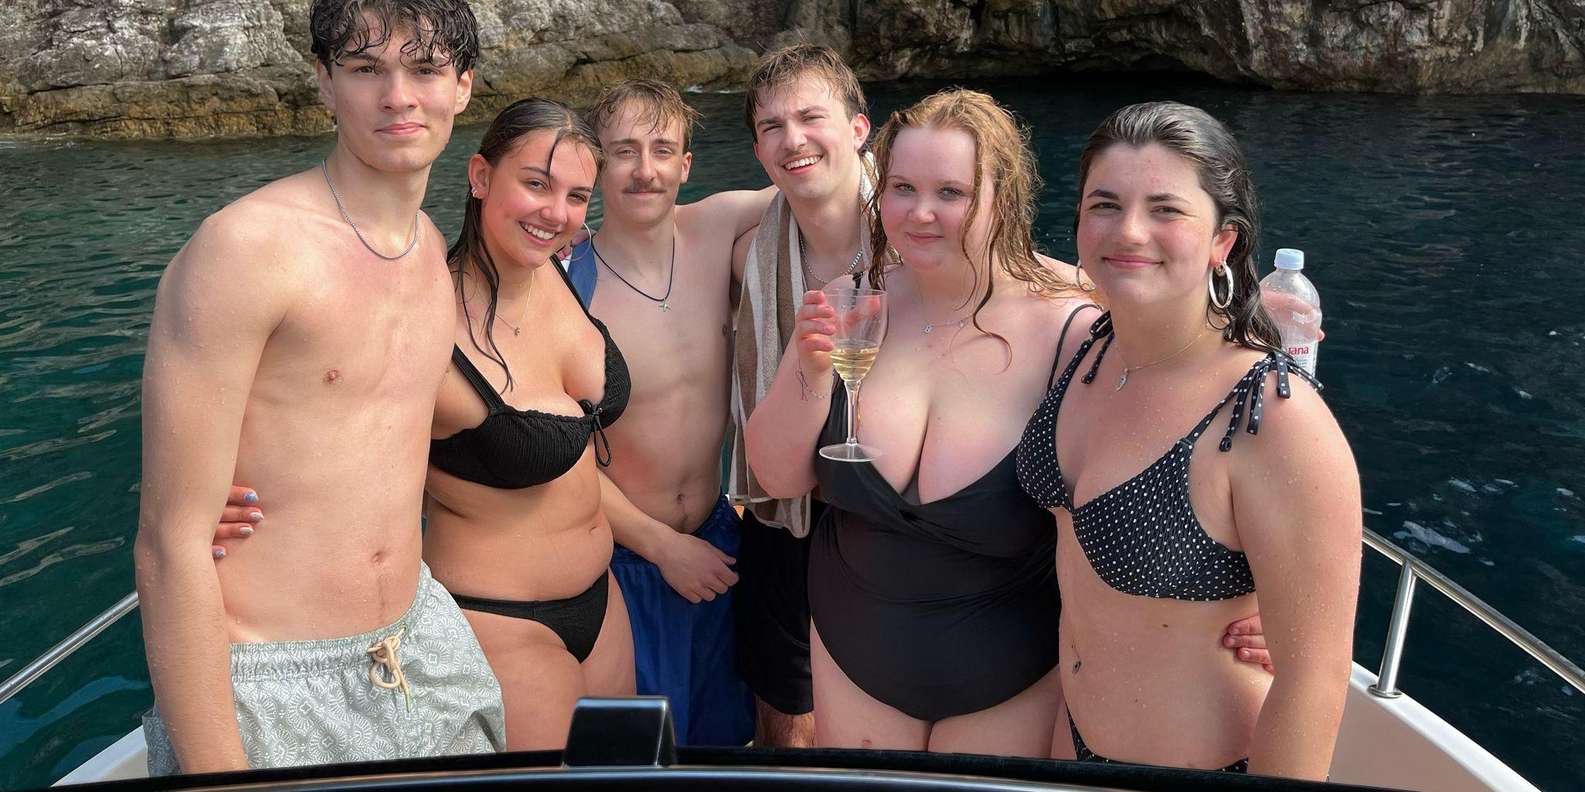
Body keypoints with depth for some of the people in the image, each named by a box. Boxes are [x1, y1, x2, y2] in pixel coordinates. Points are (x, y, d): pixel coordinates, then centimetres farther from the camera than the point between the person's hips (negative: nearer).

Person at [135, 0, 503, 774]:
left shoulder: (434, 248, 4)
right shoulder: (245, 246, -18)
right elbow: (170, 543, -18)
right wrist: (214, 772, -18)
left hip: (422, 646, 7)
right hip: (259, 689, -6)